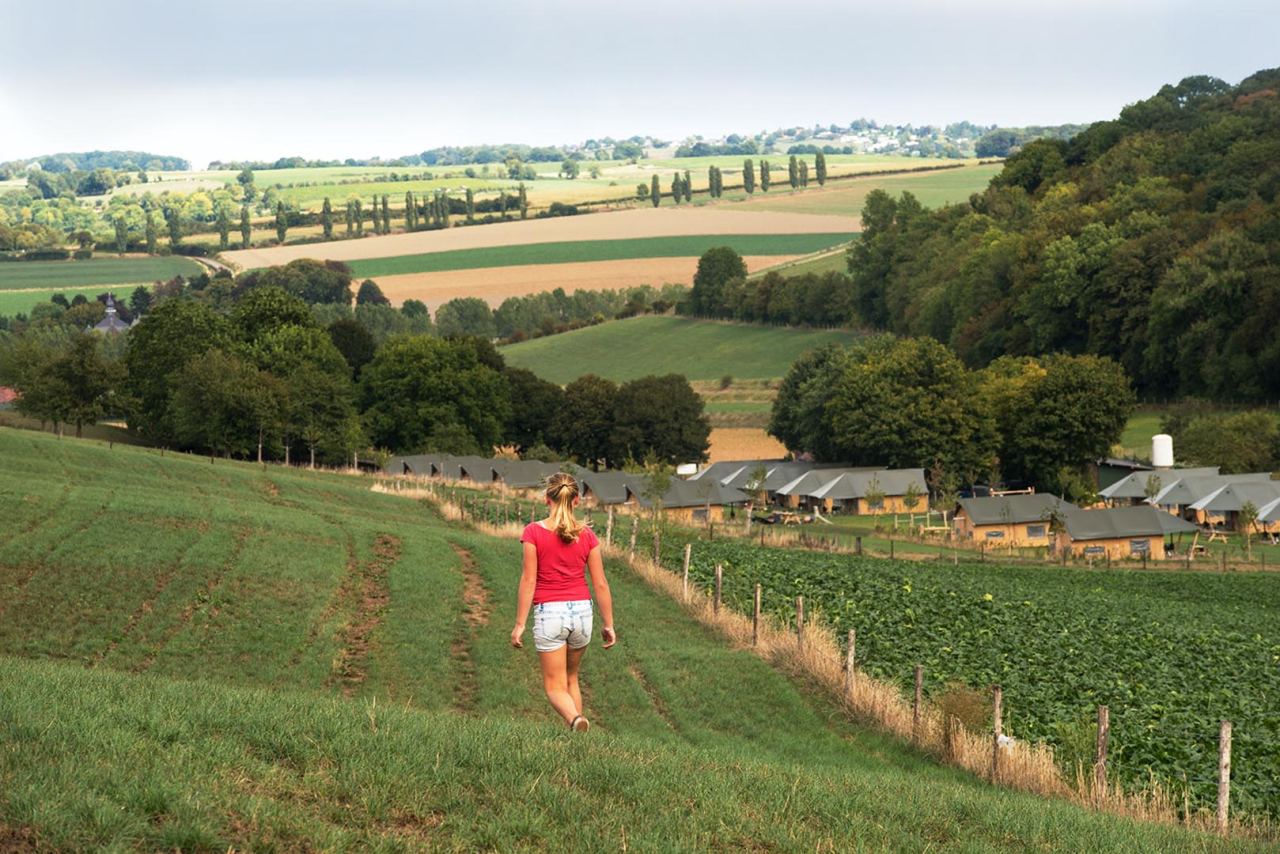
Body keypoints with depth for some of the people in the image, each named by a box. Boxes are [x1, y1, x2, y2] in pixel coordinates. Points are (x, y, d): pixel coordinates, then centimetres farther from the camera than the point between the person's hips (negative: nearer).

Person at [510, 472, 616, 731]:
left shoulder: (533, 532, -8)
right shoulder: (586, 535, 0)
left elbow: (528, 581, -9)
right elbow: (600, 584, 1)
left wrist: (520, 624, -4)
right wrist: (608, 624, 10)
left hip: (548, 612, -3)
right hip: (581, 610, 3)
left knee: (555, 686, 2)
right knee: (571, 678, 22)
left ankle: (575, 719, -28)